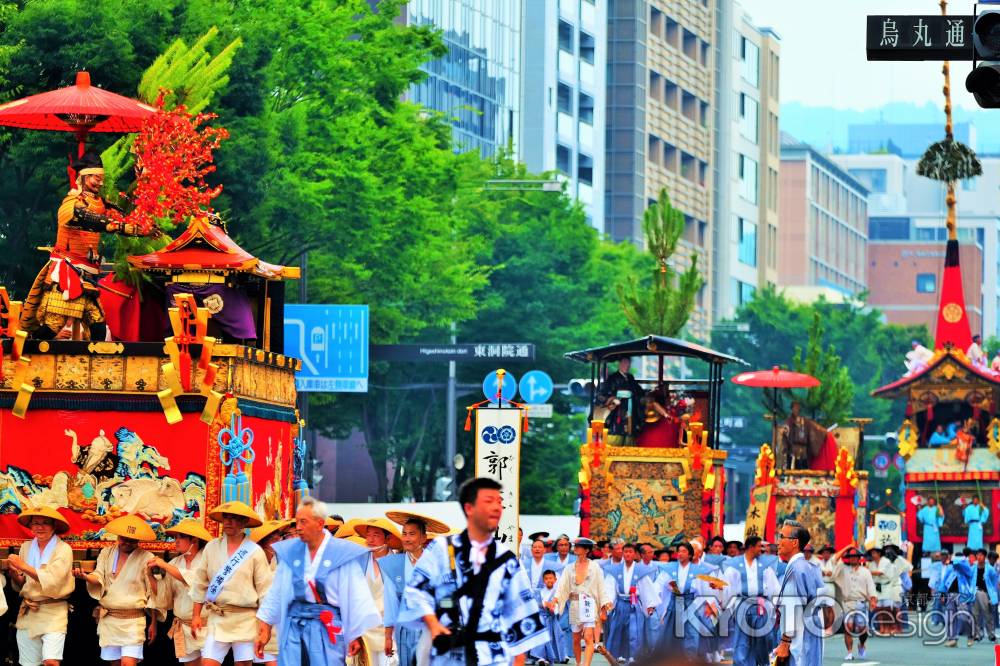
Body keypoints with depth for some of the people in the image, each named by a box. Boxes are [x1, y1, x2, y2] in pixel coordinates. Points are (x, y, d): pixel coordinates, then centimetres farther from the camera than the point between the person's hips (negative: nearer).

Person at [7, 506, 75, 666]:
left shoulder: (63, 549, -6)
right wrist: (14, 573, -9)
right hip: (27, 613, 5)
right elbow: (20, 586, 13)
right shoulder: (26, 547, 9)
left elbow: (52, 580, -18)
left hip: (53, 613, -5)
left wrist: (24, 567, -21)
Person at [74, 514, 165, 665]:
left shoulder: (146, 558, -3)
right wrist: (86, 576, -24)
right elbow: (98, 578, 0)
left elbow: (154, 593, 0)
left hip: (133, 620, -4)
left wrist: (154, 623, 0)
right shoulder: (106, 553, 10)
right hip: (108, 619, 4)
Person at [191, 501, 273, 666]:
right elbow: (201, 584, 11)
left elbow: (265, 590, 0)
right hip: (217, 618, 2)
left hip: (245, 619, -2)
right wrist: (196, 615, 7)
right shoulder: (212, 547, 8)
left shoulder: (254, 552, 0)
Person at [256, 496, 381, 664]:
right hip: (294, 624, 3)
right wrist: (263, 630, 13)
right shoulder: (289, 552, 9)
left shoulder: (343, 554, -2)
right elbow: (276, 593, 15)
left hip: (327, 627, -3)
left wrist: (357, 635, -4)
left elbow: (357, 597, -1)